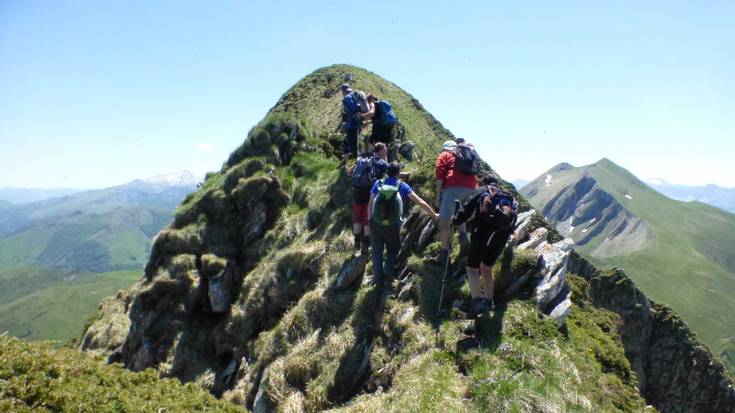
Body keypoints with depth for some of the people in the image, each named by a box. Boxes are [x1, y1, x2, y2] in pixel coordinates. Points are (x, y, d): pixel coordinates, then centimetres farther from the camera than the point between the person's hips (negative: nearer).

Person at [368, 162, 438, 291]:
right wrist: (434, 215, 5)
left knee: (377, 252, 12)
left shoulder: (378, 183, 1)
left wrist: (370, 220, 12)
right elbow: (419, 201, -3)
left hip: (376, 224, 1)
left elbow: (370, 204, 0)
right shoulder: (402, 186, -1)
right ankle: (388, 270, 4)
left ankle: (379, 280, 8)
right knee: (393, 249, 24)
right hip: (393, 226, 0)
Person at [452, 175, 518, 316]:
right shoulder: (507, 196, 29)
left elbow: (465, 212, 7)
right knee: (487, 268, 22)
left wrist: (454, 221, 25)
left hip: (484, 231, -4)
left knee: (472, 268, 4)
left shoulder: (480, 191, 16)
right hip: (503, 233, 4)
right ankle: (488, 301, 20)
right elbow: (514, 216, 27)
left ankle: (477, 301, -15)